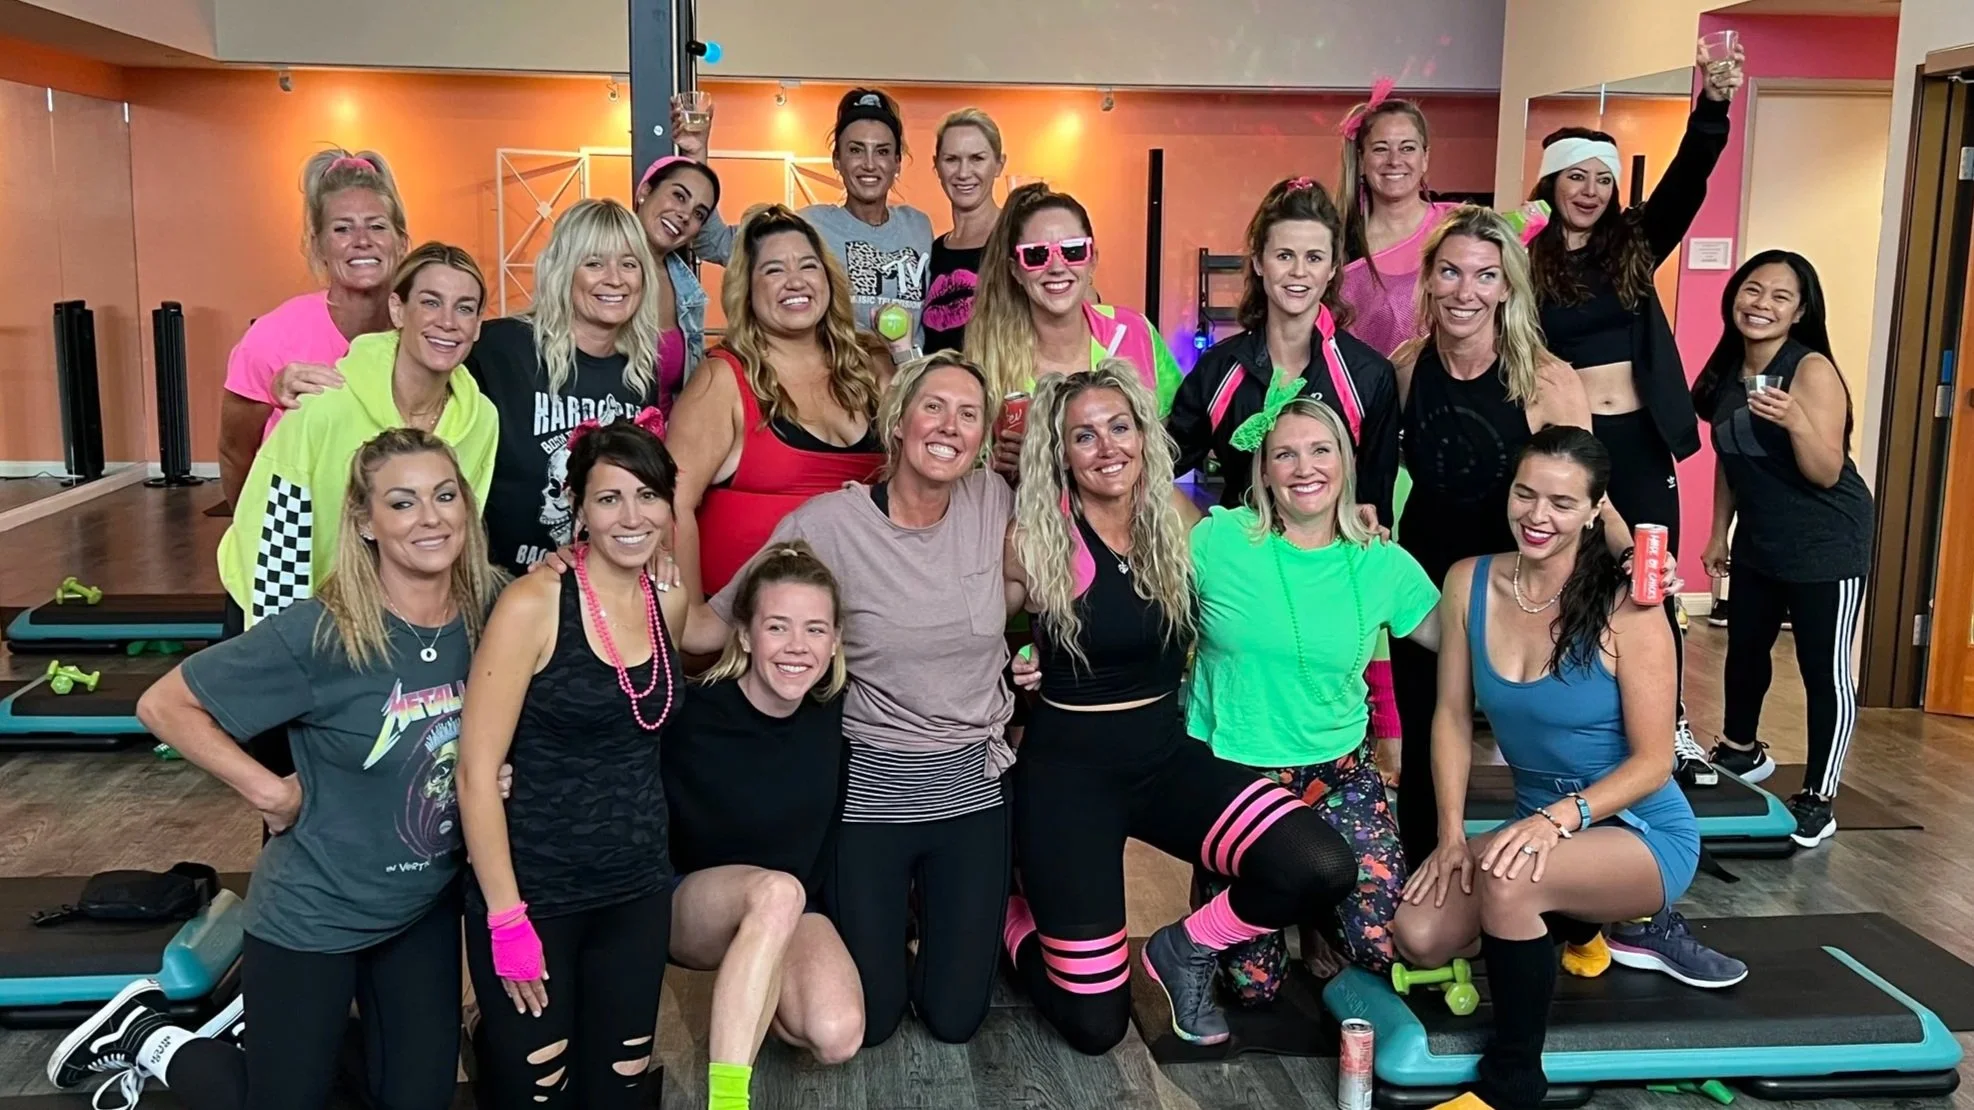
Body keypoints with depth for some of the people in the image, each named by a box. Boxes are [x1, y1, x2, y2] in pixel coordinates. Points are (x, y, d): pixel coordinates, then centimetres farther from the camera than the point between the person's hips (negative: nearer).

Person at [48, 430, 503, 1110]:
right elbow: (164, 705, -17)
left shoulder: (493, 611, -12)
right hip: (314, 914, -5)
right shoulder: (320, 633, -25)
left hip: (428, 905, 5)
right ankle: (149, 1037, 34)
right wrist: (268, 792, -19)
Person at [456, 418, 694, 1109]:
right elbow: (476, 770, -15)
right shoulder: (533, 604, -15)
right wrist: (506, 918, -15)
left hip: (638, 894, 5)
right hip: (534, 895, -5)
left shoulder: (670, 604, 2)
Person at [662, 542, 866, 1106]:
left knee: (837, 1037, -23)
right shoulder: (692, 712, -23)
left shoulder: (836, 709, -10)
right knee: (777, 891, -37)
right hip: (689, 902, -4)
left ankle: (745, 997, 10)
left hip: (797, 911, 4)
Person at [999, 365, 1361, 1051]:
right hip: (1068, 769, -4)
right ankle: (1008, 919, 30)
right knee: (1096, 1026, -3)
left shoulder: (1178, 519, -1)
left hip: (1169, 754, 4)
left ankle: (1183, 952, 9)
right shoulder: (1036, 542, -12)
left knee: (1322, 870, -20)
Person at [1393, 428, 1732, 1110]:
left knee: (1507, 877, -36)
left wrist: (1560, 818, -31)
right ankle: (1573, 923, 18)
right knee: (1418, 938, -15)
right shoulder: (1469, 583, -6)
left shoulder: (1626, 610, -19)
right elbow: (1453, 717, -1)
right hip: (1539, 824, 6)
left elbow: (1653, 762, -15)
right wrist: (1451, 834, -10)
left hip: (1643, 832, -5)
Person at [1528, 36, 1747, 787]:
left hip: (1639, 441, 3)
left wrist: (1711, 107, -22)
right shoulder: (1527, 261, -3)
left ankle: (1671, 731, 24)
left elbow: (1685, 184, -7)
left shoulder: (1634, 245, 7)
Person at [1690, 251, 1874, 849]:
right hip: (1758, 542, 7)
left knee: (1824, 667, -3)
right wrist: (1718, 532, 14)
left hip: (1826, 545, -7)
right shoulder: (1728, 371, 0)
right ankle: (1741, 751, 43)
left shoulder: (1813, 371, -19)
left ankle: (1818, 801, 6)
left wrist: (1796, 422, -40)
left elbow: (1827, 474, -23)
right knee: (1744, 649, 20)